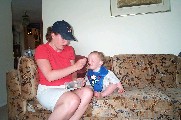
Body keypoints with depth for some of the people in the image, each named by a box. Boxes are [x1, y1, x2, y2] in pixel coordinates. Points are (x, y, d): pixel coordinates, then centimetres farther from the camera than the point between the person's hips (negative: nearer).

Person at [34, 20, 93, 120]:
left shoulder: (69, 50, 9)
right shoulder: (41, 49, -7)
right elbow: (50, 76, -19)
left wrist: (76, 80, -9)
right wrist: (75, 66, -20)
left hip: (67, 88, 5)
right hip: (48, 90, -5)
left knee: (87, 92, -25)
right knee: (73, 100, -34)